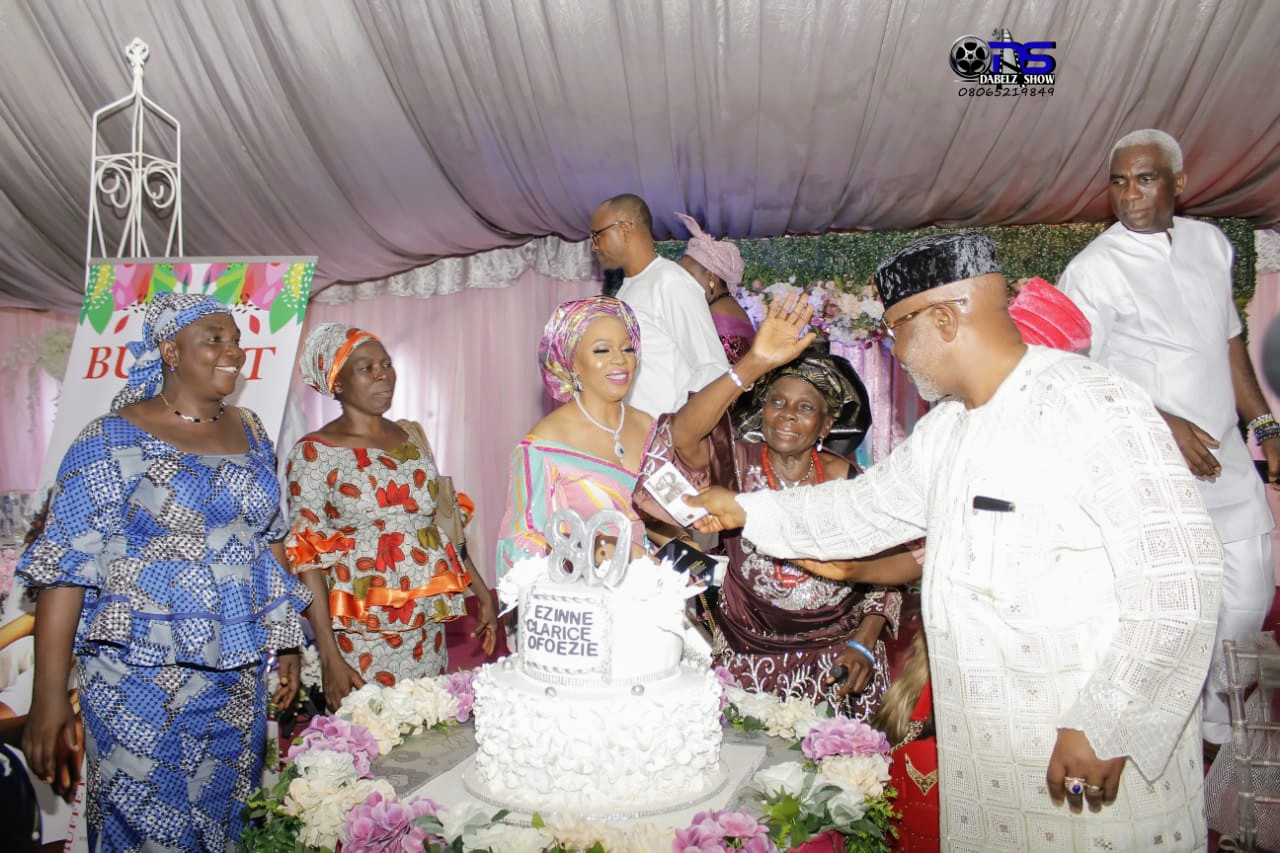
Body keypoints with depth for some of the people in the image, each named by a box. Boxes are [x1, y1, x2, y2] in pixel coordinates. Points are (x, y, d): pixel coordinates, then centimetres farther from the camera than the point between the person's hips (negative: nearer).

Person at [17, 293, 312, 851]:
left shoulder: (251, 435, 6)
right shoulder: (114, 440, -10)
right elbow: (65, 569, -12)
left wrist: (286, 643, 11)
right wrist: (48, 699, -16)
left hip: (240, 674, 5)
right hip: (142, 679, -5)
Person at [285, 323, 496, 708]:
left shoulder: (412, 435, 9)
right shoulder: (315, 452, -7)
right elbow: (306, 556, -9)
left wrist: (480, 590, 9)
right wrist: (328, 655, -14)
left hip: (429, 628, 5)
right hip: (361, 638, -5)